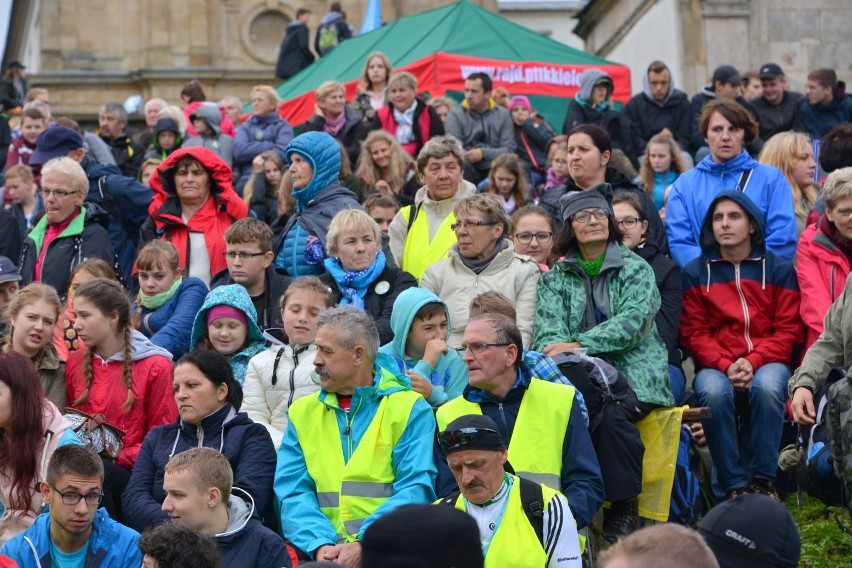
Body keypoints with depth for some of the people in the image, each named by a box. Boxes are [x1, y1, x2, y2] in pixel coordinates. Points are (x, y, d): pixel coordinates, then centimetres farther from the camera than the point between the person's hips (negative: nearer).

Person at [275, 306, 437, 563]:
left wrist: (365, 544, -18)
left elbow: (415, 489, -5)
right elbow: (293, 492, 4)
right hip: (324, 553, 2)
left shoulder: (410, 410, 4)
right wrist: (320, 544, -14)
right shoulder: (302, 413, 13)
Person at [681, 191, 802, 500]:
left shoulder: (779, 270, 9)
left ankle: (763, 479, -23)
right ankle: (734, 485, -25)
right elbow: (694, 333, 4)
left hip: (767, 362, 0)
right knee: (714, 391, -35)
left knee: (766, 386, -36)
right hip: (716, 365, 0)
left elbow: (788, 330, 3)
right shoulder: (695, 273, 9)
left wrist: (753, 362, -14)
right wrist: (726, 366, -14)